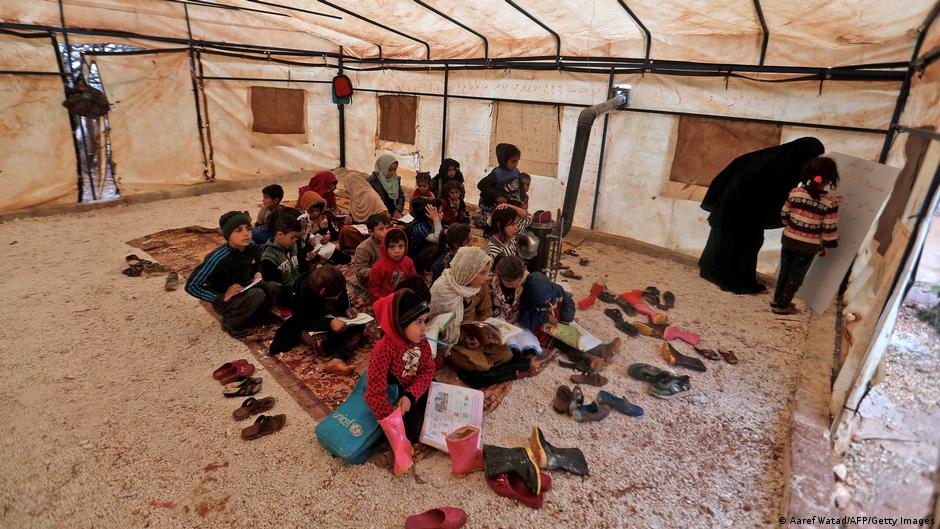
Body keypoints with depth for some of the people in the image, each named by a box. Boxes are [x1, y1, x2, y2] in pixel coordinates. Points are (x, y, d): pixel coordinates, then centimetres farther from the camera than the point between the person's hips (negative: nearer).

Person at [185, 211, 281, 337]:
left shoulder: (252, 248, -10)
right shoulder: (218, 258, -29)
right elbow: (191, 286, -23)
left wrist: (258, 272, -6)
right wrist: (222, 297, -25)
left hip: (245, 290, 6)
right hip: (225, 301, -6)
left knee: (274, 287, -19)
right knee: (257, 294, -32)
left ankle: (253, 314, 6)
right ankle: (231, 323, -7)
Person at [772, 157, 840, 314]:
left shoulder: (795, 192, -7)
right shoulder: (830, 202, -15)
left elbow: (784, 216, 2)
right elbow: (829, 229, -11)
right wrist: (826, 246, 3)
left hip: (789, 239, 3)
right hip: (809, 246, -3)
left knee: (784, 271, 19)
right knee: (796, 276, 11)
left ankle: (777, 300, 30)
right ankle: (782, 305, 20)